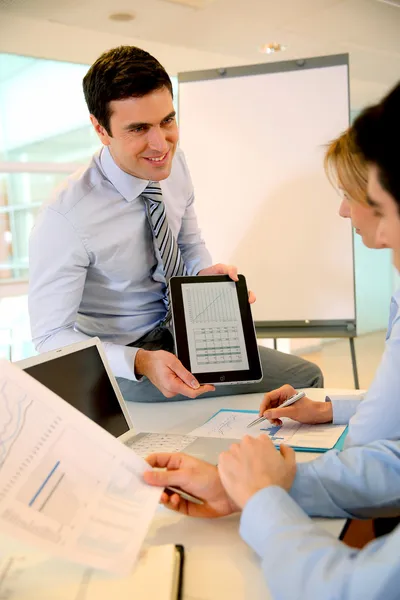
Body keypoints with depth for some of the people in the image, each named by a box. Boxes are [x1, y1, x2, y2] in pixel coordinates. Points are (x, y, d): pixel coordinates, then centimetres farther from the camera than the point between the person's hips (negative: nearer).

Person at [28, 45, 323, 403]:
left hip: (180, 326, 7)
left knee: (307, 376, -3)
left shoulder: (174, 163, -7)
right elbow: (51, 337, -22)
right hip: (119, 356, -6)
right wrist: (141, 362, -36)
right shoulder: (66, 219, -28)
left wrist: (207, 273, -16)